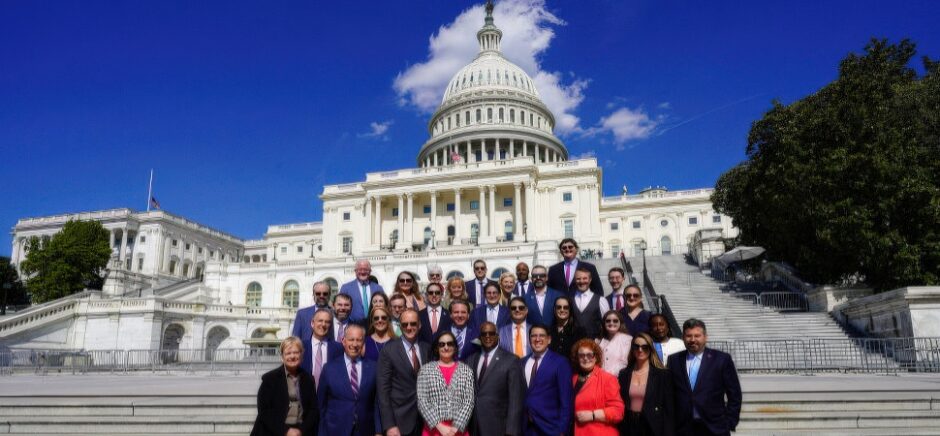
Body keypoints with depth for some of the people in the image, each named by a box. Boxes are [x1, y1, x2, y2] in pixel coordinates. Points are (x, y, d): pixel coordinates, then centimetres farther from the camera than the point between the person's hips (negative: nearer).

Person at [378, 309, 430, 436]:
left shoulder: (427, 348, 4)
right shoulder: (388, 351, -8)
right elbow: (383, 390, -11)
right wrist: (389, 425, -15)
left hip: (425, 417, 4)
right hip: (400, 419, -3)